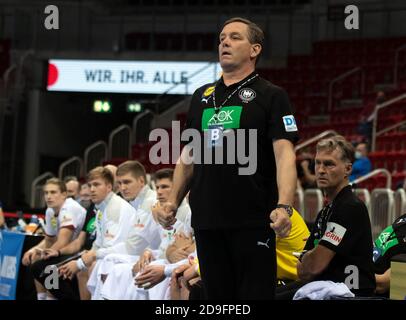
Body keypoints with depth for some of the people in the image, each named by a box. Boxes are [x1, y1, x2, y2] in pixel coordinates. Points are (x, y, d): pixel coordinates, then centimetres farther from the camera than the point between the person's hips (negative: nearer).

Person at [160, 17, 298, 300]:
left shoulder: (271, 96, -1)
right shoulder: (201, 96, 16)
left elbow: (284, 154, -12)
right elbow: (189, 154, 21)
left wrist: (284, 206, -26)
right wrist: (174, 200, 10)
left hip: (253, 221, -5)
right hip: (206, 220, 5)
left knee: (256, 293, -4)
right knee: (217, 296, 10)